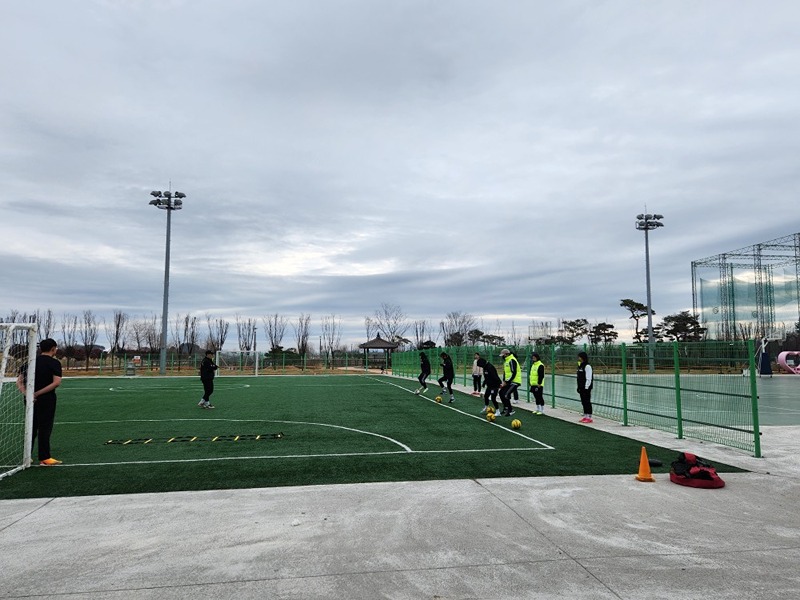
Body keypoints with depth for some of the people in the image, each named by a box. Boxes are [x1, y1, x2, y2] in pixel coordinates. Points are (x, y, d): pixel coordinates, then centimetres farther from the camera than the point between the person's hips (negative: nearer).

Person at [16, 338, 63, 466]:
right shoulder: (54, 363, -8)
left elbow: (19, 381, 5)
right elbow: (56, 382, -21)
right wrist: (38, 393, -18)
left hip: (31, 400, 6)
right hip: (46, 400, -5)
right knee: (45, 428, 1)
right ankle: (44, 458, 5)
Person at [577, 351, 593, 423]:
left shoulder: (587, 366, -14)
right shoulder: (580, 366, 14)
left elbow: (588, 378, -17)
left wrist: (586, 387, -19)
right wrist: (578, 387, 17)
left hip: (586, 387, -9)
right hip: (581, 387, 9)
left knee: (587, 402, -4)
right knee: (583, 402, 11)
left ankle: (589, 418, 0)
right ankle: (585, 416, 17)